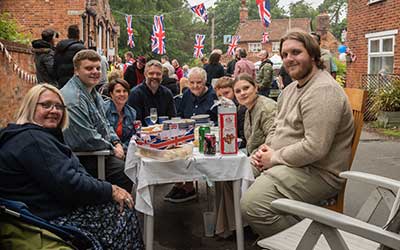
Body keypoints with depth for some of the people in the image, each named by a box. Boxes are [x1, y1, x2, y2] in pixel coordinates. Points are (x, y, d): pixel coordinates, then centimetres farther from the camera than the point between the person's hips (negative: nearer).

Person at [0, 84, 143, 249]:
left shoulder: (40, 137, 15)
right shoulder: (32, 139, -20)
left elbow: (70, 175, 11)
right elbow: (68, 184, -25)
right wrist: (110, 190, -14)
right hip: (51, 219, -10)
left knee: (121, 207, 5)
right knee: (123, 210, -7)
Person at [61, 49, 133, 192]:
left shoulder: (93, 93, 12)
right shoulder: (73, 98, -21)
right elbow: (88, 140, -24)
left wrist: (116, 142, 3)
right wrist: (112, 149, -11)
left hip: (101, 151, 10)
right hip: (84, 158, -10)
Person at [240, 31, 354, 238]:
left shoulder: (322, 91, -20)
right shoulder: (291, 88, 15)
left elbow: (315, 148, -28)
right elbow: (277, 126, 23)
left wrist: (275, 158, -15)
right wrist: (266, 149, 2)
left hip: (317, 172, -10)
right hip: (283, 163, 10)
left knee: (252, 204, -26)